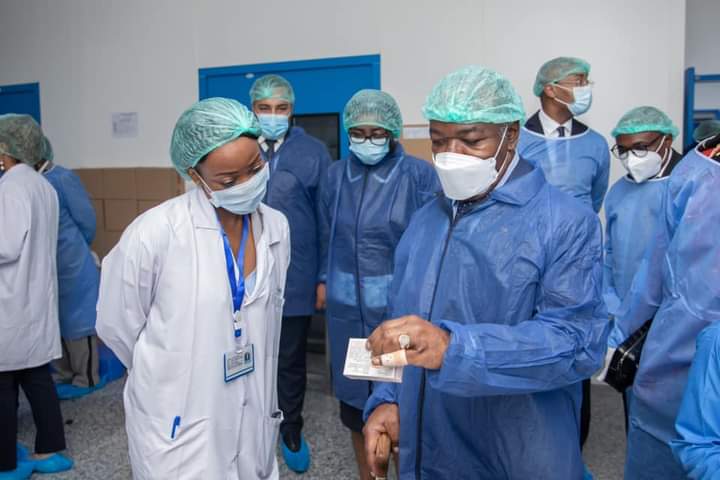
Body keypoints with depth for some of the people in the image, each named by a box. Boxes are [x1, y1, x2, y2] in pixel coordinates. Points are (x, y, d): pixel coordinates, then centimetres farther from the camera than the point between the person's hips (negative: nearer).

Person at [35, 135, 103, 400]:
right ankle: (63, 374, 35)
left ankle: (85, 379, 19)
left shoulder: (63, 179, -15)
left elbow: (87, 220, -10)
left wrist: (73, 249, 2)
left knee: (77, 321, 5)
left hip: (71, 267, -7)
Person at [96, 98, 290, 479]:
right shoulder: (154, 233, -20)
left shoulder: (276, 227, -5)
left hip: (254, 418, 5)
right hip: (180, 427, -4)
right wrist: (171, 378, 6)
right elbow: (117, 327, -7)